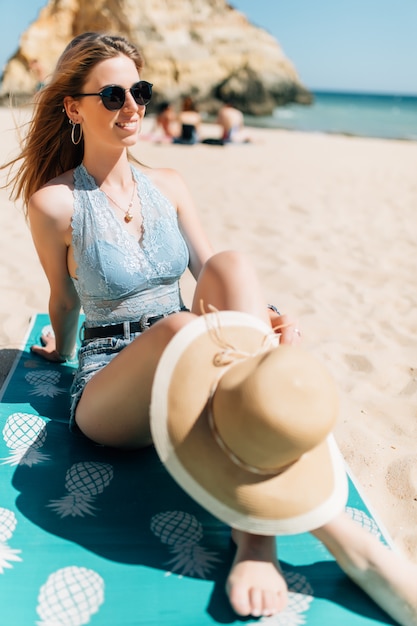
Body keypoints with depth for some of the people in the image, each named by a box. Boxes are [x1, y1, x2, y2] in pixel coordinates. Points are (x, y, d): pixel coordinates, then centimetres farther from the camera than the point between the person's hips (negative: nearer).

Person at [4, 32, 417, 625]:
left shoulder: (168, 186, 9)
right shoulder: (55, 202, -6)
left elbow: (211, 276, 3)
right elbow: (65, 301, 8)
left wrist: (260, 316, -15)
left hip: (193, 381, 4)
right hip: (109, 396, -4)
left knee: (231, 264, -28)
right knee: (180, 328, -39)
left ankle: (256, 528, -35)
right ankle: (342, 537, -38)